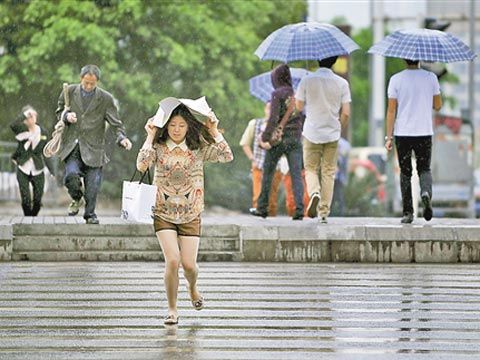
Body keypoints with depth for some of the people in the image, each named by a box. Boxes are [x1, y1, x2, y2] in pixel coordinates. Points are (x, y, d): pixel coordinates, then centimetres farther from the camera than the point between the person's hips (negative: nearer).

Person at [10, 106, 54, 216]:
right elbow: (13, 125, -33)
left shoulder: (42, 132, 1)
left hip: (38, 170, 2)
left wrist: (52, 171, 4)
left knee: (37, 201, 3)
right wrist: (25, 114, -28)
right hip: (23, 170, -2)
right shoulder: (21, 130, -8)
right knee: (26, 200, -7)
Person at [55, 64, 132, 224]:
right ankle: (77, 198, 12)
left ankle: (90, 214, 16)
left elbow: (115, 123, 1)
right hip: (72, 145, 1)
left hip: (93, 148, -1)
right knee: (71, 174, -20)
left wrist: (122, 137, -18)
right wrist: (66, 116, -7)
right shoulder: (69, 92, 4)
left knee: (93, 184, -4)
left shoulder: (106, 99, -1)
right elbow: (59, 111, 17)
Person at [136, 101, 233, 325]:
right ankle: (172, 309, 2)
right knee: (172, 260, -15)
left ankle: (192, 288, 36)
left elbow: (227, 157, -14)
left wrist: (214, 131, -12)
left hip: (190, 214, 1)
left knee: (188, 264, -2)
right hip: (164, 214, -1)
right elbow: (141, 165, -22)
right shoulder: (159, 147, -4)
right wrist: (150, 137, -16)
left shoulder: (198, 149, -2)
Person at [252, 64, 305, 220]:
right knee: (296, 175, 0)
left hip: (279, 137, -4)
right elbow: (302, 118, 9)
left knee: (267, 173, 10)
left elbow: (273, 118, -15)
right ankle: (299, 209, -12)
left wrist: (265, 137, -12)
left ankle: (262, 208, 14)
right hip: (296, 138, 4)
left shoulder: (277, 94, -7)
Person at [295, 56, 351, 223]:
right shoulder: (341, 83, -3)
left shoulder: (307, 80, -6)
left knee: (311, 169, 11)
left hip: (312, 132, -1)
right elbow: (346, 113, -5)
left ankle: (314, 193, -20)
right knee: (328, 173, 10)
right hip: (332, 134, 1)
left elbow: (299, 106, -2)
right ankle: (324, 212, 8)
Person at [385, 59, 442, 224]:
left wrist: (389, 137, -2)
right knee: (424, 169, 13)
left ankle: (408, 212, 6)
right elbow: (438, 105, 7)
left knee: (405, 173, 9)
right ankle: (426, 192, -19)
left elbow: (391, 110, -5)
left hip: (403, 133, -1)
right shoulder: (431, 78, -1)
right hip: (424, 132, 1)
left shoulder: (396, 79, -4)